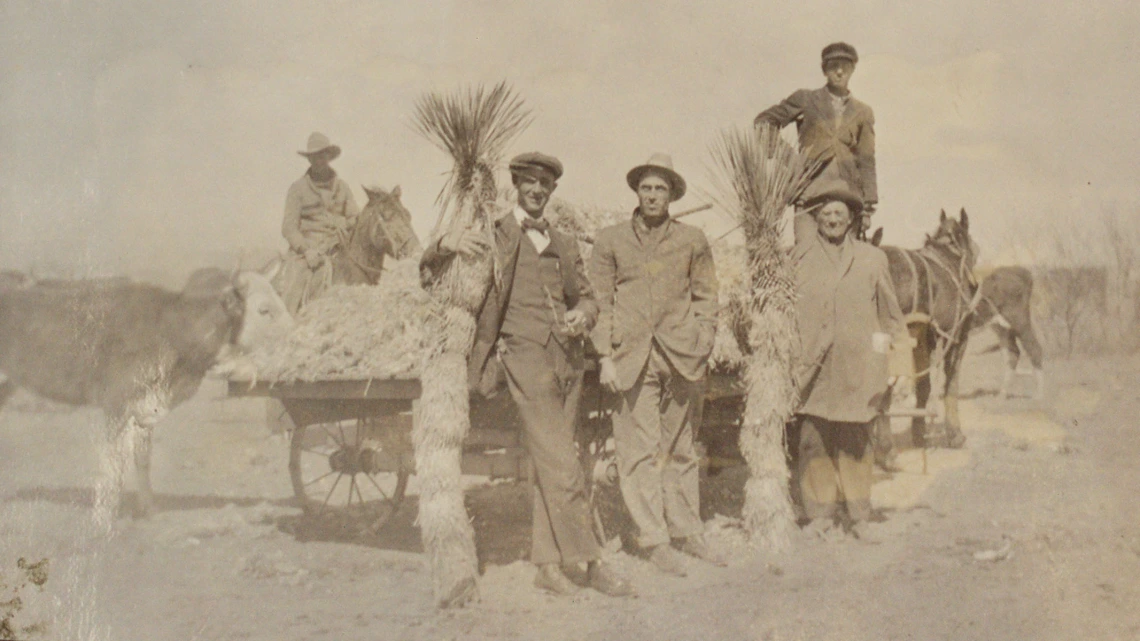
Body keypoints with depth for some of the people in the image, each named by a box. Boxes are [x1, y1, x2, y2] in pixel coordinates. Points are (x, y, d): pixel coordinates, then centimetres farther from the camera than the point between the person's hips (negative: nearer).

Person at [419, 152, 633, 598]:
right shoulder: (493, 235, 6)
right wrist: (447, 244, -22)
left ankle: (547, 565, 11)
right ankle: (591, 562, -6)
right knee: (562, 466, -11)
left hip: (567, 357, 5)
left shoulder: (563, 245, 21)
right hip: (525, 355, -5)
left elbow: (585, 295, 23)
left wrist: (583, 314, -1)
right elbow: (428, 271, 2)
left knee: (549, 466, 7)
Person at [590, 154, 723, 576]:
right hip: (633, 358, -1)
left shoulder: (692, 241, 11)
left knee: (679, 447, 9)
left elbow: (706, 299, 13)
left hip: (682, 356, 1)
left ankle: (687, 531, 19)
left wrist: (702, 350, 3)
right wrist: (606, 357, 0)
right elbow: (601, 302, 7)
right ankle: (655, 540, 4)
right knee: (640, 451, -3)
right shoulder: (610, 241, 8)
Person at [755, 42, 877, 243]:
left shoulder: (863, 113, 15)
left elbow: (866, 161, 14)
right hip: (810, 193, -2)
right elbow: (765, 120, 17)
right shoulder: (806, 100, 9)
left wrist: (867, 206, 9)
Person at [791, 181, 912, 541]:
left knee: (856, 442, 6)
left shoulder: (871, 259, 9)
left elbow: (891, 316, 13)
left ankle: (858, 517, 17)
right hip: (813, 367, -1)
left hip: (856, 368, 1)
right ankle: (820, 515, 10)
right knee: (814, 440, -1)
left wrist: (897, 365, 9)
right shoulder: (799, 258, 5)